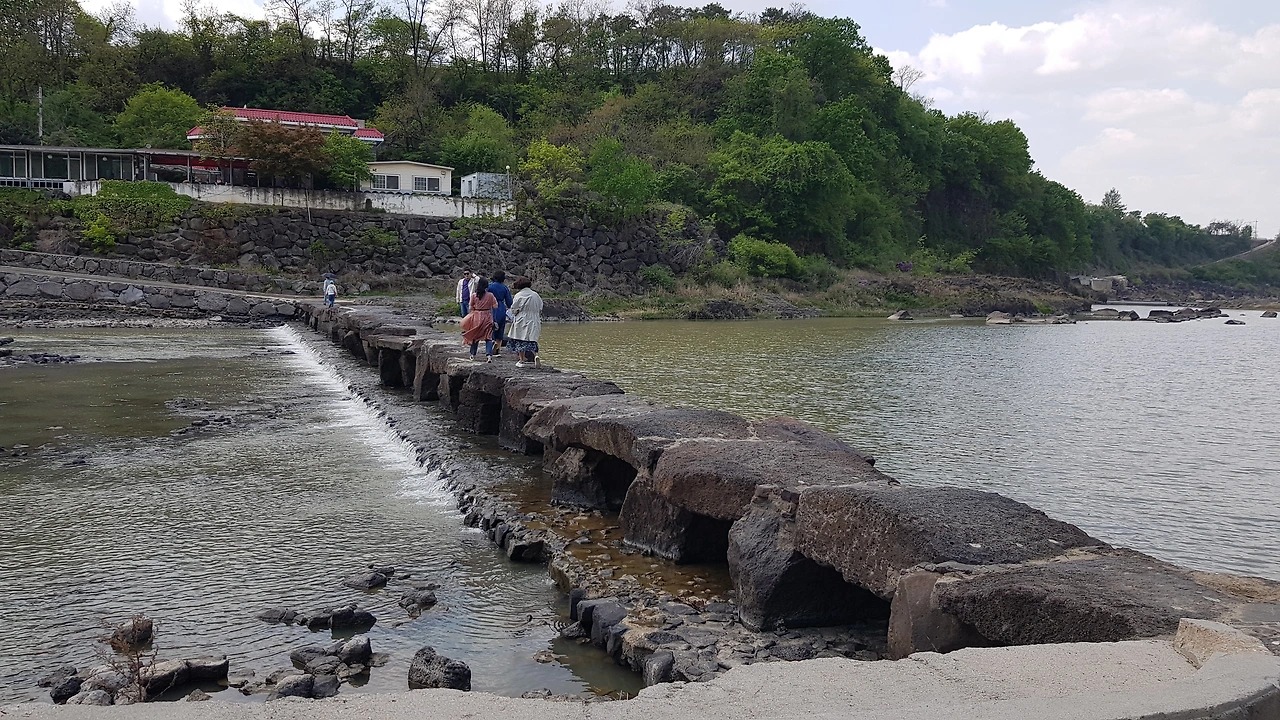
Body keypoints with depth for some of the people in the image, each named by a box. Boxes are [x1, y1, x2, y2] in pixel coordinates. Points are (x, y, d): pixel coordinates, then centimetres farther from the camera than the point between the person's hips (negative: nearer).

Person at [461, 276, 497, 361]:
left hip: (476, 318, 1)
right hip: (487, 318, -1)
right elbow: (495, 306, -4)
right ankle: (489, 354, -16)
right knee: (488, 337, 1)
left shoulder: (474, 295, -6)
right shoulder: (490, 295, -9)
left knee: (475, 336, 16)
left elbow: (470, 307, -1)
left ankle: (473, 356, 24)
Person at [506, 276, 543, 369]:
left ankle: (521, 360, 9)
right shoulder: (536, 295, 7)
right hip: (534, 322, 4)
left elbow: (513, 309, -6)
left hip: (521, 321, -4)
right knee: (531, 340, 9)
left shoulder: (519, 295, -9)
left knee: (520, 341, 6)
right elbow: (540, 310, 11)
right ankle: (535, 355, -15)